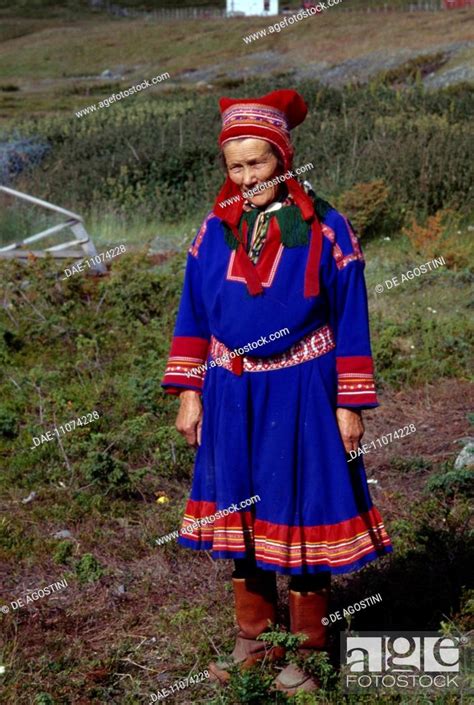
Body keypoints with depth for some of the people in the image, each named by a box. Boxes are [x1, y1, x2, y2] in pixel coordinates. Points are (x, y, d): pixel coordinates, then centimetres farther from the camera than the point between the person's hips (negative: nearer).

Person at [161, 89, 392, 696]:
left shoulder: (325, 230, -9)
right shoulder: (216, 229, 2)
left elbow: (350, 323, -6)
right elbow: (193, 315, 8)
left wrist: (351, 406, -7)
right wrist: (189, 394, 4)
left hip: (301, 396, -4)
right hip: (231, 396, 4)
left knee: (300, 515, 5)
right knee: (241, 511, 13)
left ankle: (306, 650, 21)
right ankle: (253, 637, 31)